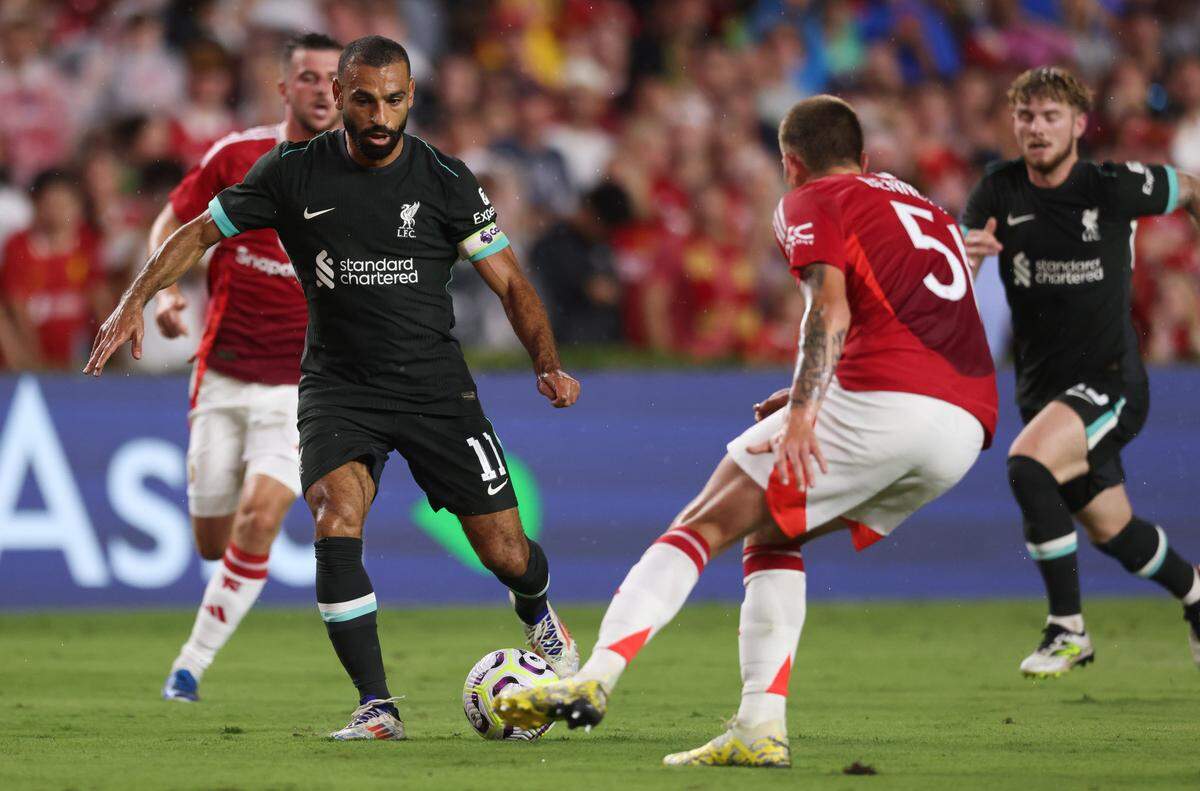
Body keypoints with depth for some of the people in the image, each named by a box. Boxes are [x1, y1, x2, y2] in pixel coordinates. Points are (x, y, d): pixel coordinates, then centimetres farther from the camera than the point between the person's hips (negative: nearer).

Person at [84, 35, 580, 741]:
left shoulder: (446, 181, -5)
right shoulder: (295, 173, -3)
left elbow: (511, 283, -1)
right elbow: (203, 232, 6)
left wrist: (548, 365, -16)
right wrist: (135, 301, -7)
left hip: (435, 385, 0)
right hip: (338, 386, 0)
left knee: (504, 551, 0)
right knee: (337, 525, -26)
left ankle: (539, 614, 39)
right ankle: (378, 708, -20)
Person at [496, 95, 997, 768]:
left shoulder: (812, 203, 10)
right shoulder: (923, 209, 32)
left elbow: (831, 310, -7)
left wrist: (802, 415, -17)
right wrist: (812, 398, 32)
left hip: (886, 402, -7)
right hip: (968, 430, 7)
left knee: (706, 524, 1)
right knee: (771, 534, 20)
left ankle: (596, 677, -13)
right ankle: (761, 730, 5)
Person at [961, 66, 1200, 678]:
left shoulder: (1116, 186, -11)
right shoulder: (999, 192, -3)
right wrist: (962, 254, -31)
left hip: (1110, 380, -5)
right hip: (1042, 390, 5)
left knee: (1027, 465, -31)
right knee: (1114, 534, 16)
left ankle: (1067, 629, -21)